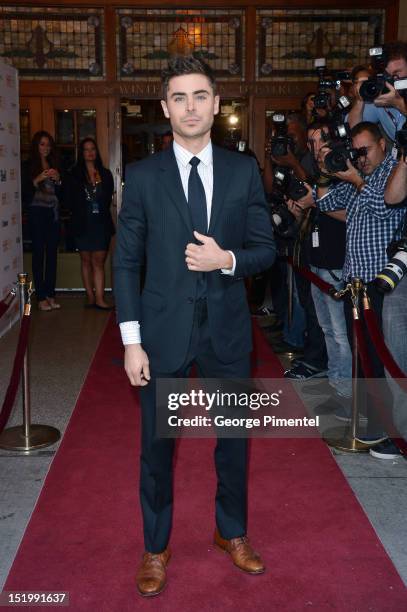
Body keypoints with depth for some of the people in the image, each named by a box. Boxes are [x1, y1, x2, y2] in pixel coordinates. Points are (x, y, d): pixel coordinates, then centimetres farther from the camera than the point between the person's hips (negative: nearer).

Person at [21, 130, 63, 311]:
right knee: (39, 253, -5)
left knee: (52, 254, 3)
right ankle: (41, 297, -2)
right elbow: (24, 193, -7)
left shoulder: (53, 166, 15)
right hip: (37, 214, -5)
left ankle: (50, 295, 9)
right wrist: (37, 180, -18)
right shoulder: (28, 166, 0)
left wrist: (58, 180, -4)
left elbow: (60, 195, 14)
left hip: (53, 214, 5)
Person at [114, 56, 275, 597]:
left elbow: (265, 248, 4)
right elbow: (126, 262, -2)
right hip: (162, 331, -1)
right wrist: (131, 341, -7)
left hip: (227, 329, 2)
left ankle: (233, 533, 40)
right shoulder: (142, 176, -2)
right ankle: (156, 548, 32)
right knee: (157, 445, 10)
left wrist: (227, 260, -18)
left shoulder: (244, 170, 1)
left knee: (234, 437, 16)